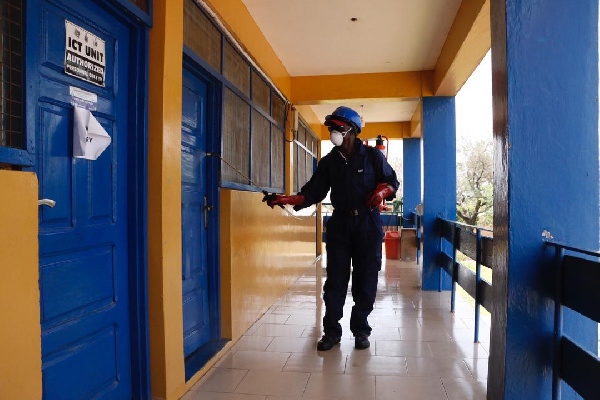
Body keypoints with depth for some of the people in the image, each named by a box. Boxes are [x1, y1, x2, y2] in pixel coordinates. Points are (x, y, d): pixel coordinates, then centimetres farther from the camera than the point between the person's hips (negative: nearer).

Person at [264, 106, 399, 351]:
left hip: (368, 223, -2)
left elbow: (391, 180, 9)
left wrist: (382, 191, -14)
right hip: (340, 223, 2)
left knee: (365, 279, 3)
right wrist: (285, 200, -9)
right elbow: (313, 192, 5)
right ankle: (331, 331, 11)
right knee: (335, 279, 1)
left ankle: (360, 329, 18)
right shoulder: (328, 162, 9)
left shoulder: (372, 156, 1)